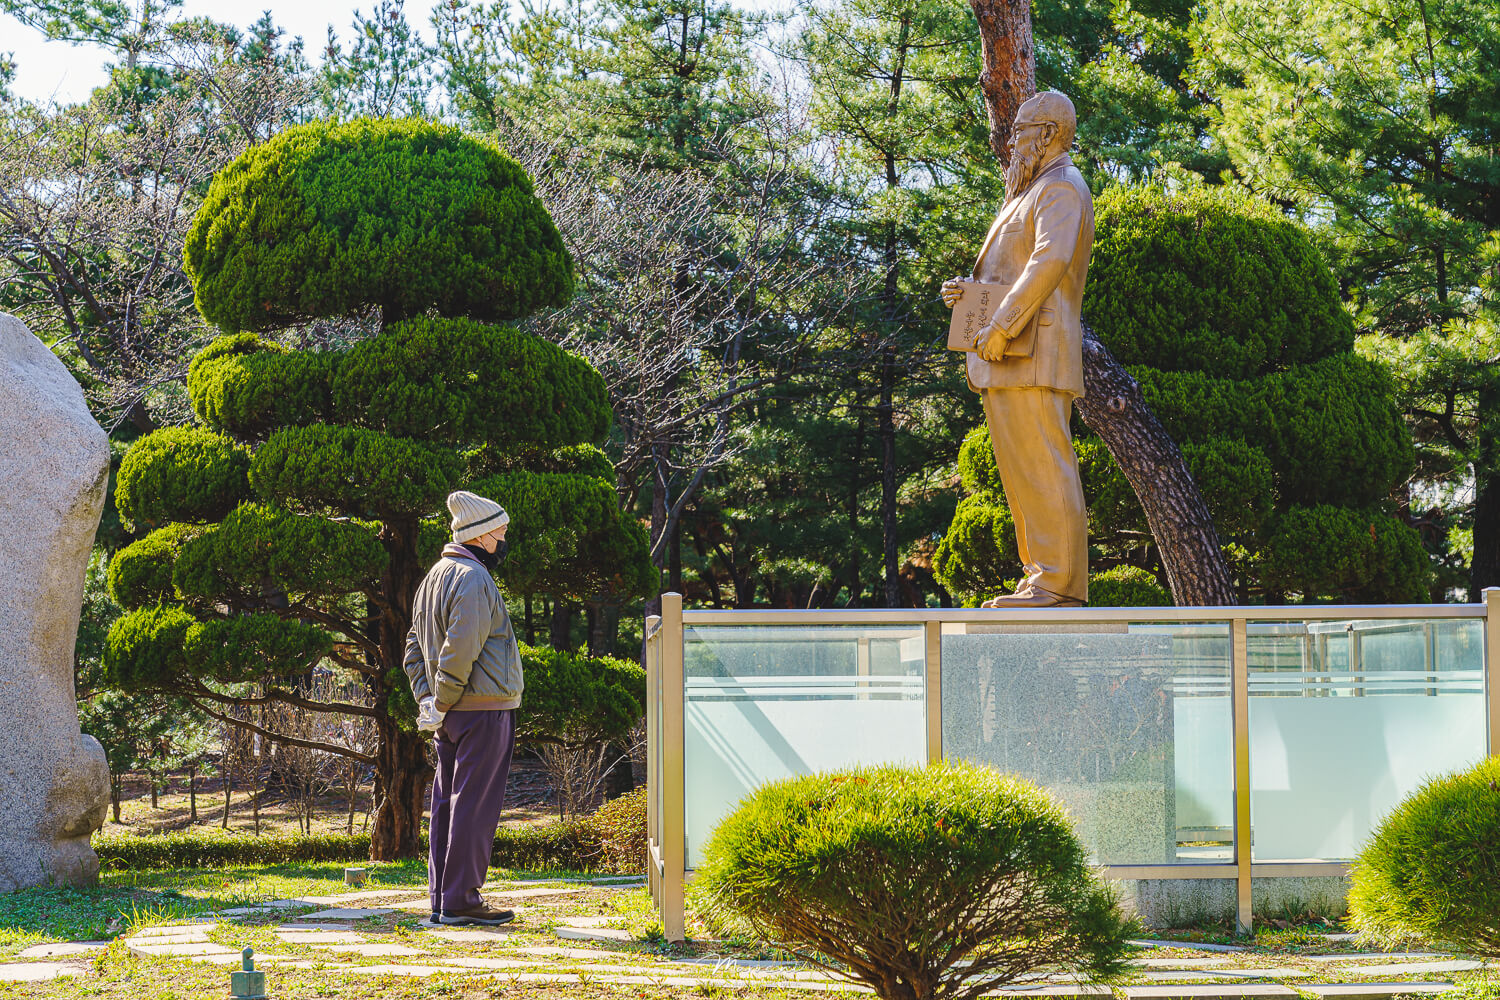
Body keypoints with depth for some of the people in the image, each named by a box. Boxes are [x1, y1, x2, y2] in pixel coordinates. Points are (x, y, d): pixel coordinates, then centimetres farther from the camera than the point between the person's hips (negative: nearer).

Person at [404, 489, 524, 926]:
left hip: (450, 715, 10)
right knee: (474, 806, -6)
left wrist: (426, 699, 10)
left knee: (447, 803, 11)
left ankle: (442, 898, 14)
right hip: (483, 709, -10)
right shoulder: (474, 580, -14)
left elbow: (415, 648, 18)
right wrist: (441, 705, -14)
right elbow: (460, 651, -22)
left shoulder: (434, 577, 17)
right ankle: (461, 901, -6)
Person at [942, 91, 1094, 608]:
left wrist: (1000, 325, -24)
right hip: (1006, 358, 11)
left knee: (1043, 468, -13)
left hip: (1033, 352, -11)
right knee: (1021, 471, 10)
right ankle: (1044, 580, 12)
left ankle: (1058, 585, -15)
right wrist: (968, 291, 13)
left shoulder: (1062, 188, -5)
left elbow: (1052, 260, -22)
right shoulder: (1030, 194, 28)